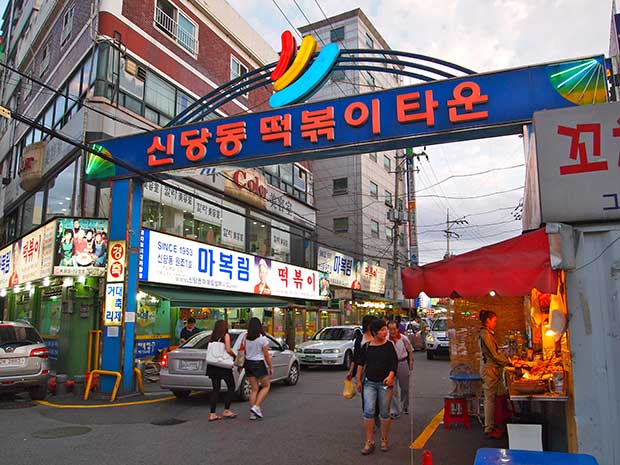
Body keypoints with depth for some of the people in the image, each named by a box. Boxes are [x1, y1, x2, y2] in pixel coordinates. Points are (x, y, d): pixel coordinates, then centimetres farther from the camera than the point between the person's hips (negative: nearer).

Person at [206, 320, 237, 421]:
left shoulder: (212, 336, 9)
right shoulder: (226, 335, -5)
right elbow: (228, 350, -14)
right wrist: (235, 356, 3)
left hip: (212, 366, 6)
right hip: (224, 365, -5)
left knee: (216, 389, 10)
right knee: (231, 387, 10)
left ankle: (212, 414, 6)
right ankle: (226, 411, 7)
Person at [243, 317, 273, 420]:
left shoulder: (245, 338, -2)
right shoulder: (262, 339, -13)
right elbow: (266, 355, -9)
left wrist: (242, 365, 12)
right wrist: (270, 367, 1)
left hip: (248, 363, 5)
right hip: (259, 364, -5)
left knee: (254, 389, 12)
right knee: (266, 386, 11)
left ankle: (252, 413, 12)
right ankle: (256, 407, -2)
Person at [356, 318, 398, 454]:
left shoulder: (389, 345, -1)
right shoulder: (366, 347, 3)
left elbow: (394, 363, -6)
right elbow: (361, 363, 13)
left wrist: (390, 376, -23)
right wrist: (358, 380, 13)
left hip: (385, 383, -1)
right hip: (369, 383, 1)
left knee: (384, 413, 6)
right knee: (368, 411, -10)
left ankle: (384, 440, 25)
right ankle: (369, 442, 0)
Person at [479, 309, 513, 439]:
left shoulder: (487, 333, 14)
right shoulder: (485, 334, -17)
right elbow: (494, 355, -16)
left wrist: (507, 359, 11)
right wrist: (509, 362, -4)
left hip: (491, 368, 10)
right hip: (489, 369, -10)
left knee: (491, 399, 13)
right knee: (490, 400, -3)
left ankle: (491, 426, 20)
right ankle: (489, 430, 4)